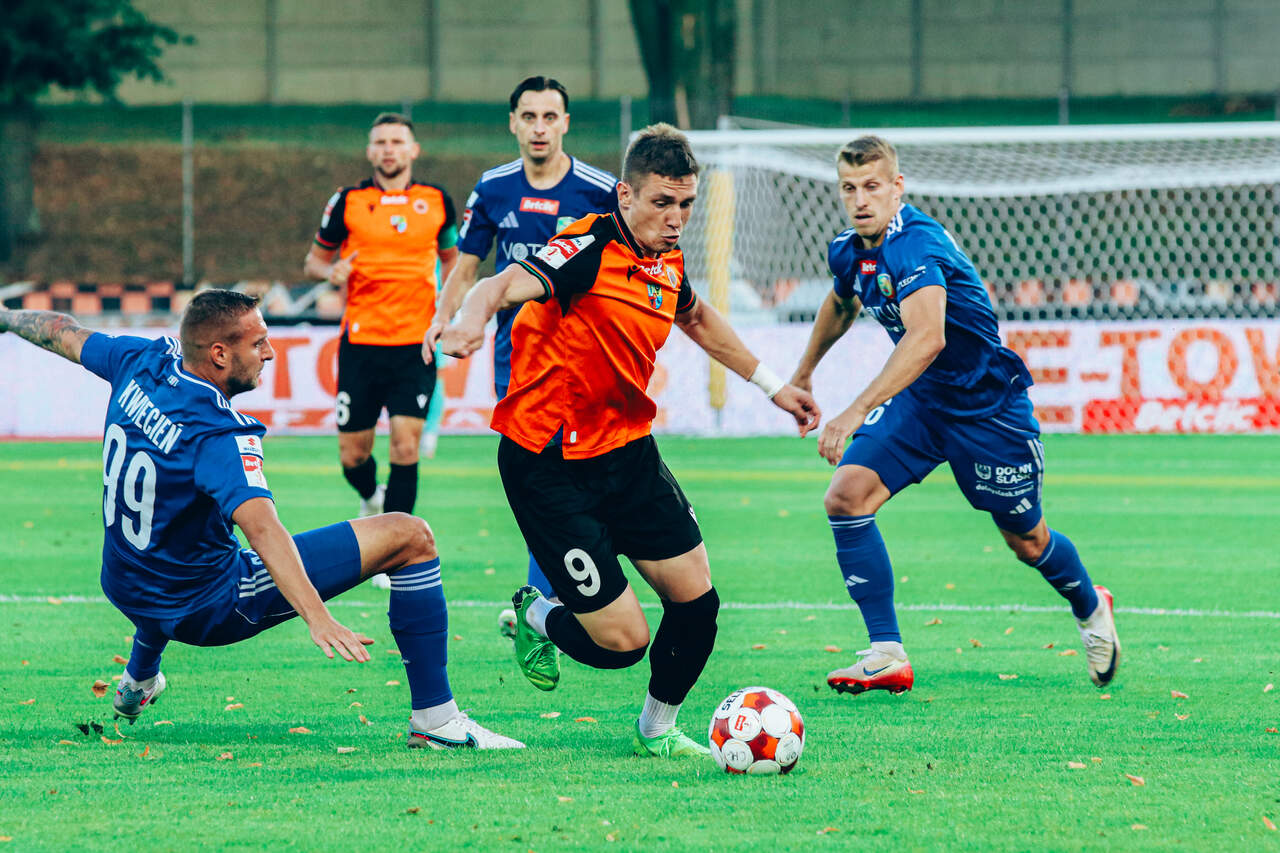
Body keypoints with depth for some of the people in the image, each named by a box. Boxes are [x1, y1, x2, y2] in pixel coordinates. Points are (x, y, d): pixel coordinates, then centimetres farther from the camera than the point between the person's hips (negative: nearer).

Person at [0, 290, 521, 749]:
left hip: (127, 594, 8)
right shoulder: (219, 437, -29)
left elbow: (66, 334, 13)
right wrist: (316, 616, -56)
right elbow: (261, 526, -44)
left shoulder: (142, 365, -7)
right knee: (410, 537, -11)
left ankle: (139, 680, 63)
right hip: (211, 609, -8)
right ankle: (434, 716, -8)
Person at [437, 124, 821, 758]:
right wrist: (473, 317, -61)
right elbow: (509, 283, -38)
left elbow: (696, 318, 29)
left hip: (628, 453, 7)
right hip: (549, 467, -7)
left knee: (697, 601, 1)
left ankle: (657, 729, 27)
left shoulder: (667, 262, 4)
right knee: (622, 641, -8)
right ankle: (536, 618, 26)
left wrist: (771, 385, 35)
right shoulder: (592, 249, -20)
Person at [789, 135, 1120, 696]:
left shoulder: (914, 246, -30)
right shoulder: (849, 252, -3)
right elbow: (841, 306, 23)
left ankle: (1091, 610, 45)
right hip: (919, 401, 7)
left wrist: (856, 412, -53)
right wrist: (803, 374, 35)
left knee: (1026, 541, 11)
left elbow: (927, 339, -47)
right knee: (845, 496, -16)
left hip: (988, 405, -7)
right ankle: (887, 655, -13)